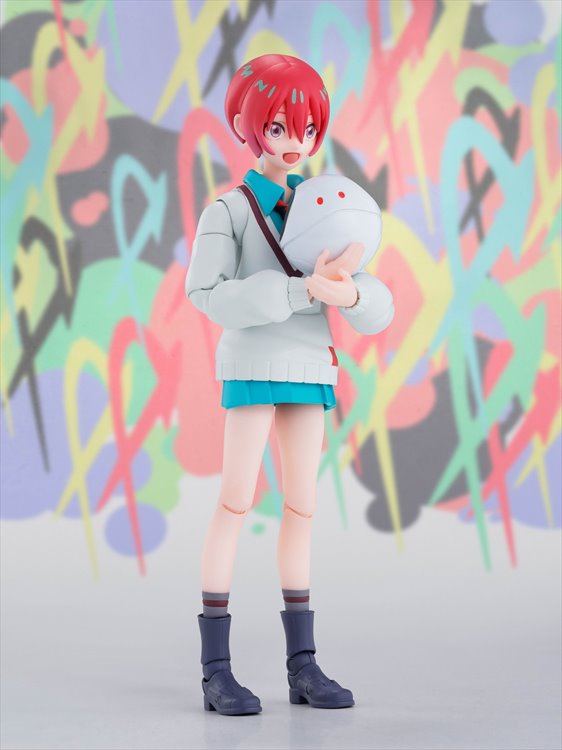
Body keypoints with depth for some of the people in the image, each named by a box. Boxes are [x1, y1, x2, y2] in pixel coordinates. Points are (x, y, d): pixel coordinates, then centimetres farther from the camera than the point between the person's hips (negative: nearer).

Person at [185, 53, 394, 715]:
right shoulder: (229, 211, -2)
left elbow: (378, 307, 6)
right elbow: (209, 293, -18)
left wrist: (350, 292, -20)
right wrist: (304, 290, -25)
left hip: (310, 368, 5)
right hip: (253, 365, -5)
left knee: (301, 507, 7)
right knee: (236, 501, -8)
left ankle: (303, 665, 12)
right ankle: (216, 669, -5)